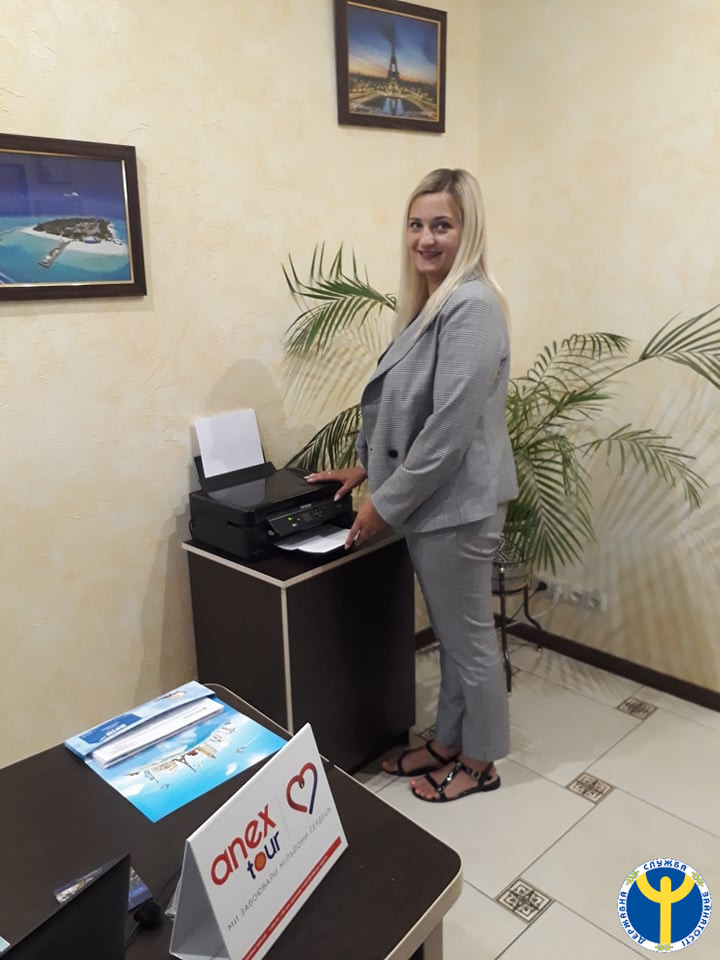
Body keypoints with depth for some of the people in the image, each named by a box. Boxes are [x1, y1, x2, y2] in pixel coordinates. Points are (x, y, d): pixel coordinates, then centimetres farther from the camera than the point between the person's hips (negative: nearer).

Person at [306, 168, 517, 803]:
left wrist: (385, 504, -18)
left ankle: (479, 762, 30)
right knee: (450, 632, 21)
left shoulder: (472, 307, -20)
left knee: (469, 636, 9)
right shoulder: (429, 303, 11)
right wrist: (366, 466, 17)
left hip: (457, 501, -9)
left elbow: (449, 428, -24)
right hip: (430, 498, 9)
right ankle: (447, 743, 39)